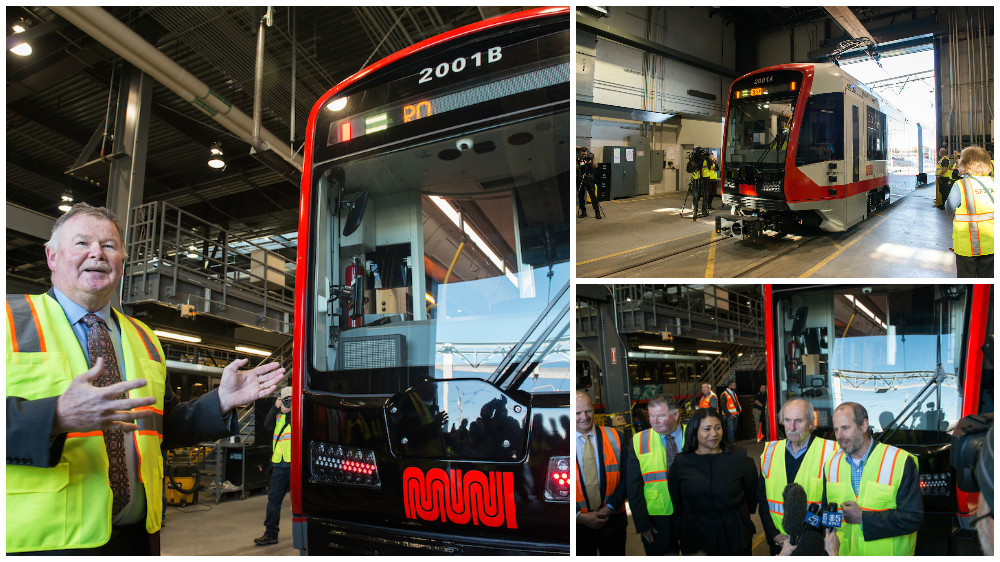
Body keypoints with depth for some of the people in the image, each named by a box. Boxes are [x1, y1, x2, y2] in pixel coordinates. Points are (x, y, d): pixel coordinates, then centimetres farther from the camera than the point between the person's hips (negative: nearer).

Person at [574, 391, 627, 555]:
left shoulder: (613, 437, -1)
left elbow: (626, 476, 2)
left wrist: (610, 508, -8)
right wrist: (580, 516, -12)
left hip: (612, 519, 2)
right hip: (578, 523, -1)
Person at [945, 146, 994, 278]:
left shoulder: (960, 185, -15)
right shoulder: (993, 182, -1)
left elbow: (949, 208, -5)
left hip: (967, 244, -4)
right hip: (990, 242, 4)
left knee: (966, 276, 7)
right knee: (987, 275, 15)